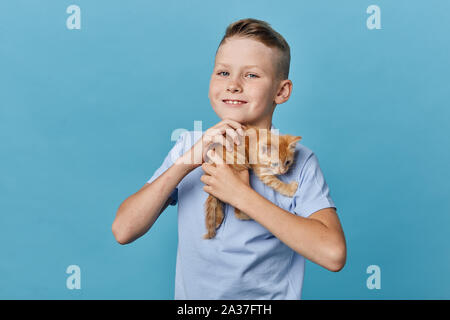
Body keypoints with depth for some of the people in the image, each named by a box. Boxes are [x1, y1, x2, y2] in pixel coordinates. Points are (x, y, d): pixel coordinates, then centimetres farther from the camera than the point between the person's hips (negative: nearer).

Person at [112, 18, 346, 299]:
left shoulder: (297, 161, -7)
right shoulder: (189, 145, 1)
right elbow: (123, 231, -5)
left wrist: (241, 194, -19)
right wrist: (185, 163, -16)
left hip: (268, 296, -2)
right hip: (190, 294, 3)